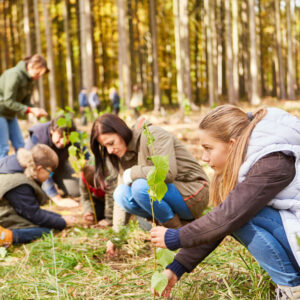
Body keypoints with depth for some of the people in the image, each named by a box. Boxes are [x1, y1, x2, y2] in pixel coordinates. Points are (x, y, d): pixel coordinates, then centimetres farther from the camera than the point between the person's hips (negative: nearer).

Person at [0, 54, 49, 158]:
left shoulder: (29, 80, 4)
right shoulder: (14, 74, -22)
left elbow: (26, 102, 6)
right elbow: (9, 101, -24)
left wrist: (37, 110, -15)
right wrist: (30, 110, -27)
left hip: (10, 114, 9)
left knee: (20, 146, 5)